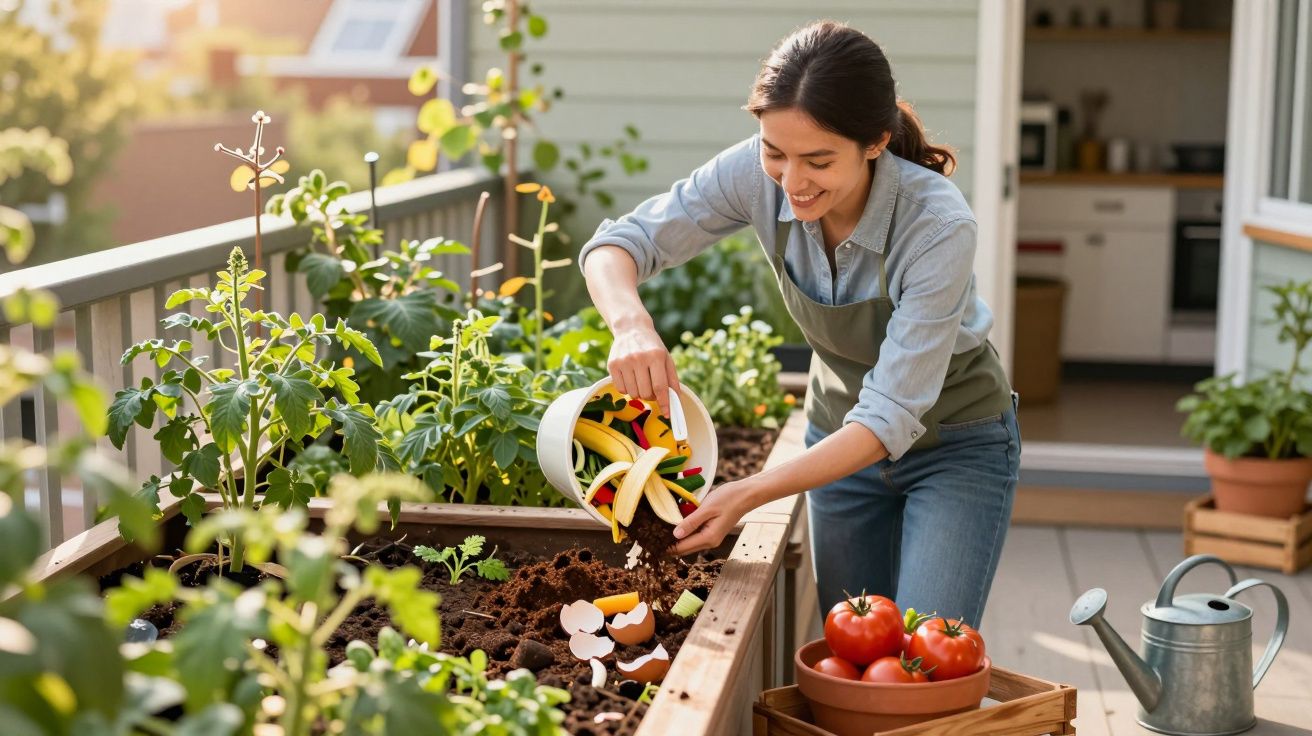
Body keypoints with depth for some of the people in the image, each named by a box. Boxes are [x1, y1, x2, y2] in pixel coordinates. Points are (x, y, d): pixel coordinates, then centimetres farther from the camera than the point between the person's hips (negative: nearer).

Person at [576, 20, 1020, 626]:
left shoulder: (938, 226, -33)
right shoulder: (759, 175, -21)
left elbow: (891, 416, -32)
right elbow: (616, 243, -17)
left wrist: (751, 494, -41)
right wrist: (631, 324, -39)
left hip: (956, 446, -4)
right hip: (840, 435, 4)